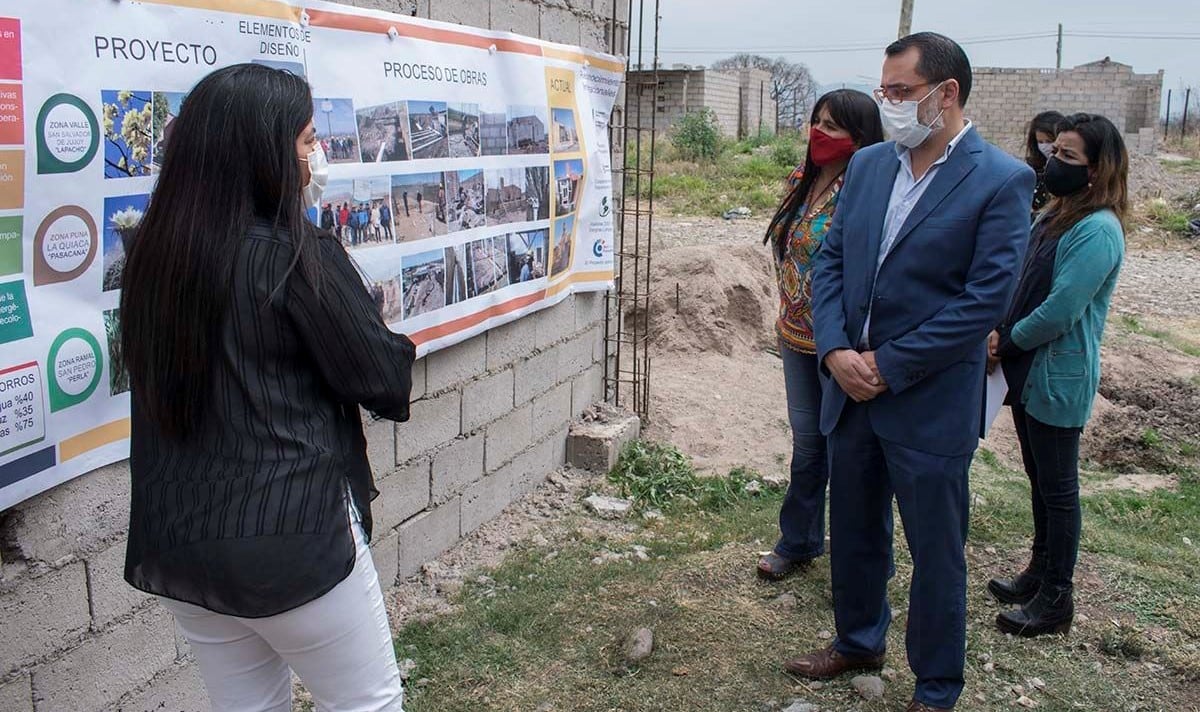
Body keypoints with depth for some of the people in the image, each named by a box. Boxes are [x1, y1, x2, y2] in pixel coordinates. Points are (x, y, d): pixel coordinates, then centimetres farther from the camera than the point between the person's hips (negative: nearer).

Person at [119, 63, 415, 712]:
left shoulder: (154, 254, 2)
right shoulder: (297, 255, -16)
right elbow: (384, 380, -11)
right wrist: (392, 344, 12)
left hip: (176, 541, 7)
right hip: (288, 538, -7)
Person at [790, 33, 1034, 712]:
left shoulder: (1003, 181, -12)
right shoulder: (868, 165, 6)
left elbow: (986, 300, -17)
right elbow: (831, 262, 7)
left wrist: (888, 366, -16)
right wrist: (836, 351, -8)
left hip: (931, 403, -5)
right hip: (852, 389, 6)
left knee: (936, 554, 9)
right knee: (853, 533, 21)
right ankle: (858, 641, 44)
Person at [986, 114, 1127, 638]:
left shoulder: (1097, 231, -20)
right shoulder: (1055, 215, 9)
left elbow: (1060, 311, -24)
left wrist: (1005, 344, -11)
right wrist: (999, 332, -3)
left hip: (1058, 381, -9)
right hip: (1028, 373, 9)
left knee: (1057, 488, 3)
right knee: (1040, 479, 20)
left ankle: (1056, 599, 16)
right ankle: (1041, 571, 35)